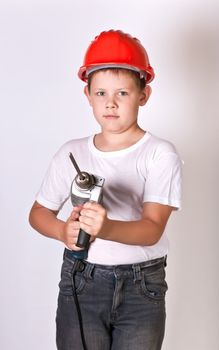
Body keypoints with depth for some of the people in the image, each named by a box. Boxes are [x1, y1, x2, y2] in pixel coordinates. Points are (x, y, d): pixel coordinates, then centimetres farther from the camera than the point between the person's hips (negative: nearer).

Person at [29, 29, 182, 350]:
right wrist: (64, 231, -14)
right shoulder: (71, 153, 3)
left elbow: (153, 229, -17)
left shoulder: (160, 154, -8)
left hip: (142, 287, -2)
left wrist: (106, 227, -37)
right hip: (80, 281, 2)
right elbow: (39, 212, 9)